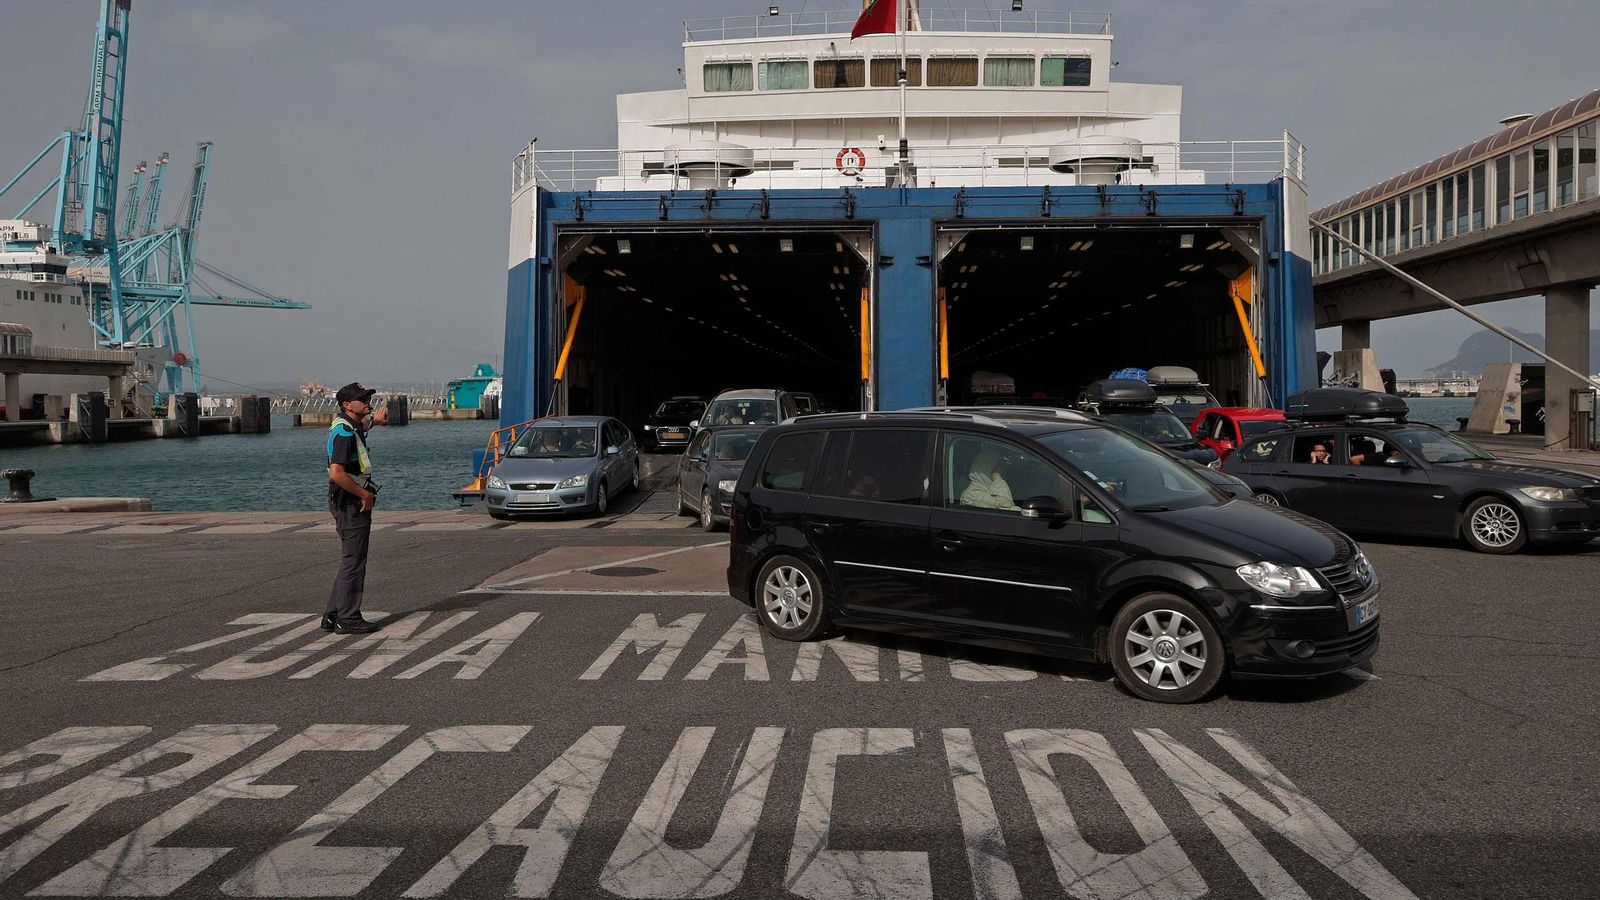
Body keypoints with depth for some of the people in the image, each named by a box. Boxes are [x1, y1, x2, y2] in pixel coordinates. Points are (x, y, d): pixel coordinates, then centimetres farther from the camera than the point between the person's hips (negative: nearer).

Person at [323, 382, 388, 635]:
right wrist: (364, 494, -19)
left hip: (355, 501, 10)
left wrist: (374, 419, 22)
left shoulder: (353, 426, 12)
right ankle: (348, 619, 0)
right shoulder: (344, 432, -18)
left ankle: (333, 616, 20)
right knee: (353, 561, -5)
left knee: (350, 561, 15)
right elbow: (337, 474, -28)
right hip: (350, 503, -10)